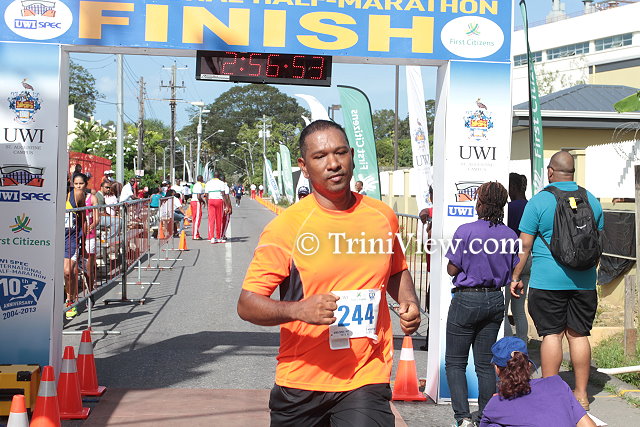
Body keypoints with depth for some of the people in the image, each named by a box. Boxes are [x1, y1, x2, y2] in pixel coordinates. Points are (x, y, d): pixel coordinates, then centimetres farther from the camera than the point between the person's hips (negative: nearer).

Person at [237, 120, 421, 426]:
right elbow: (247, 304, -10)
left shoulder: (383, 216, 4)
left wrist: (409, 303, 4)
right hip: (300, 384, -1)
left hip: (367, 379, 1)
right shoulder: (286, 226, -9)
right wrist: (299, 310, -27)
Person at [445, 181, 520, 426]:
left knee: (455, 362, 5)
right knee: (485, 363, 14)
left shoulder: (465, 231, -16)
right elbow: (512, 273, 7)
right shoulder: (510, 236, -1)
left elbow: (452, 270, -11)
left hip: (467, 300, -5)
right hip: (495, 300, 5)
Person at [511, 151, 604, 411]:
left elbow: (524, 246, -5)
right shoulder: (592, 200, 7)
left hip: (547, 280, -4)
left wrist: (515, 277, 4)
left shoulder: (539, 201, -6)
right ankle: (581, 395, 14)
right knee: (579, 335, 8)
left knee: (551, 334, 1)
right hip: (585, 280, 4)